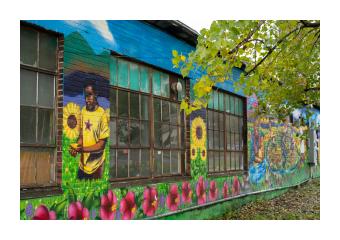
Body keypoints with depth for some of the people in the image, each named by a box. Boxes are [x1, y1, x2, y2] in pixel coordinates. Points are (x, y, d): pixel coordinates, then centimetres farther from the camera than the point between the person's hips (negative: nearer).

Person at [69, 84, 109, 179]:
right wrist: (76, 147, -10)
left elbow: (101, 144, -15)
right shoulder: (83, 110, 1)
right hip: (83, 162, 5)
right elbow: (81, 134, 9)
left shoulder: (102, 114, -18)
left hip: (95, 164, -5)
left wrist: (81, 149, -21)